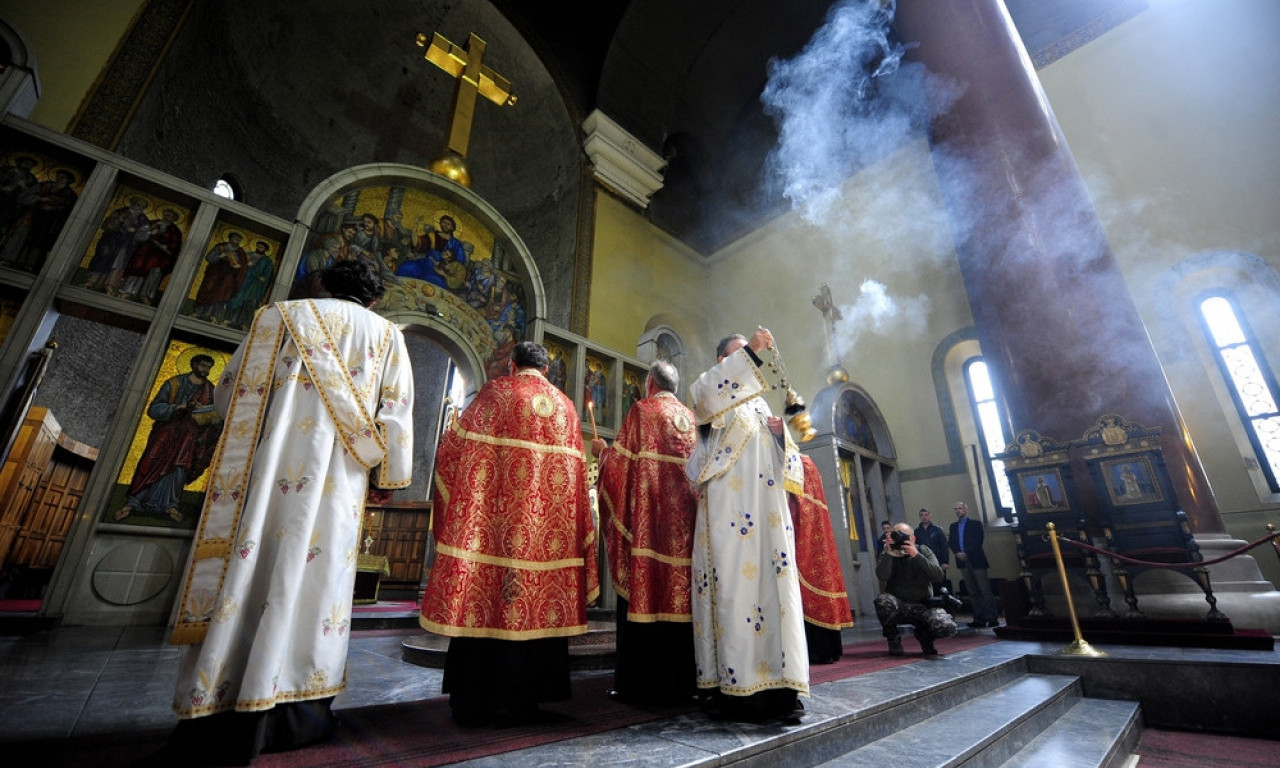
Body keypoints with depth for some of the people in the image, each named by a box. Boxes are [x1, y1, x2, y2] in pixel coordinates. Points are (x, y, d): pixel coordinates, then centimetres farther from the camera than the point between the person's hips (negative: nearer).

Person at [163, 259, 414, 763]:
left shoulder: (281, 315, 12)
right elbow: (395, 413, 3)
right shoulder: (386, 334, 10)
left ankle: (216, 709, 8)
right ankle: (295, 712, 8)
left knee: (248, 571, 4)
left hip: (270, 470, 1)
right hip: (337, 482, 0)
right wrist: (388, 474, 8)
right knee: (312, 580, 2)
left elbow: (231, 390, 12)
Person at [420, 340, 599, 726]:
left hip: (494, 517, -3)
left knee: (483, 602, 6)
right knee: (537, 607, 9)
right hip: (548, 522, 3)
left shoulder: (494, 392, 2)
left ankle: (475, 703, 14)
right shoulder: (565, 406, 12)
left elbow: (452, 448, 5)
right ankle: (520, 702, 18)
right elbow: (576, 471, 10)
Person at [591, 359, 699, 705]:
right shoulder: (691, 418, 15)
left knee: (645, 589, -1)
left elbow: (621, 463, -4)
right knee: (678, 589, 9)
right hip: (684, 516, 6)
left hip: (647, 516, -6)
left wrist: (602, 449, 15)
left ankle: (643, 682, 5)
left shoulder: (642, 411, -2)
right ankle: (679, 680, 17)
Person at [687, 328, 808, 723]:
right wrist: (749, 352, -19)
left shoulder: (759, 401, 28)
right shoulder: (712, 387, 10)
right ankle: (735, 685, -7)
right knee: (735, 581, -11)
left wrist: (779, 433, 1)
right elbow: (701, 393, -17)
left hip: (766, 505, 6)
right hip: (730, 504, -6)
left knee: (774, 580, 0)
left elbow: (777, 456, 24)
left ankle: (774, 681, 5)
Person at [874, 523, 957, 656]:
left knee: (948, 627, -27)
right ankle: (893, 638, -3)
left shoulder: (923, 551, 0)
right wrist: (890, 552, -28)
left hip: (924, 606, 1)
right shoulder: (886, 556, -2)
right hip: (898, 606, -1)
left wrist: (916, 555, -27)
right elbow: (882, 576, -23)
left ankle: (924, 635, 12)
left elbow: (938, 576, -17)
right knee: (882, 600, -34)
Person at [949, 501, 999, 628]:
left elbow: (978, 541, -7)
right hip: (963, 562, 4)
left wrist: (967, 554, -14)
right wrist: (957, 553, -9)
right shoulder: (953, 526, 17)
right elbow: (951, 542, 9)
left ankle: (992, 618, 1)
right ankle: (979, 619, 6)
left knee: (985, 590, -4)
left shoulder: (975, 524, 3)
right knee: (972, 592, 4)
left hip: (976, 560, -4)